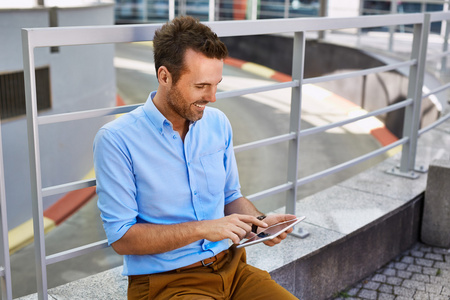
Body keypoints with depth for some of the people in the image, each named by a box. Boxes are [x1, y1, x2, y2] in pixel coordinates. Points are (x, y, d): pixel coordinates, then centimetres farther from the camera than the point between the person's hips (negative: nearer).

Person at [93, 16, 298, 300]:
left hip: (228, 265, 6)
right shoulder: (116, 140, -13)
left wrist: (259, 222, -3)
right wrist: (202, 229, -20)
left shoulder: (218, 123, 5)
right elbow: (122, 237, -14)